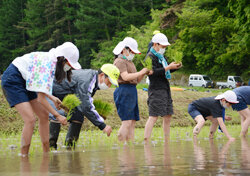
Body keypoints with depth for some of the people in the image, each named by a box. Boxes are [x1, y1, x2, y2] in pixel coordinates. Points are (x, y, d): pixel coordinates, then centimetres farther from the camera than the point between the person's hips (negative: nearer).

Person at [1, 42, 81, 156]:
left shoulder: (52, 61, 1)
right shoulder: (47, 65, -27)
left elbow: (39, 85, 15)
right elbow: (40, 99, -26)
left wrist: (52, 98, 7)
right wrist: (57, 116, -19)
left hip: (24, 81, 10)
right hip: (12, 80, -10)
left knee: (44, 115, 8)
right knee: (30, 120, -21)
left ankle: (46, 152, 15)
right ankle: (24, 156, -14)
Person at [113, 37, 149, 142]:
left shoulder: (129, 62, 23)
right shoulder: (120, 61, -6)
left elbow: (136, 80, 23)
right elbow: (126, 77, -21)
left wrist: (144, 73, 6)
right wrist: (141, 72, -16)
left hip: (132, 92, 10)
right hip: (124, 92, -10)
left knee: (132, 122, 5)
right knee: (127, 122, -15)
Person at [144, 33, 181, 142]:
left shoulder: (160, 56, 20)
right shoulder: (151, 57, -10)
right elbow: (153, 72, -22)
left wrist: (175, 67, 8)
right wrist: (169, 67, -21)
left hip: (165, 89, 10)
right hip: (156, 90, -10)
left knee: (167, 116, 11)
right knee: (153, 116, -14)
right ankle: (146, 141, -15)